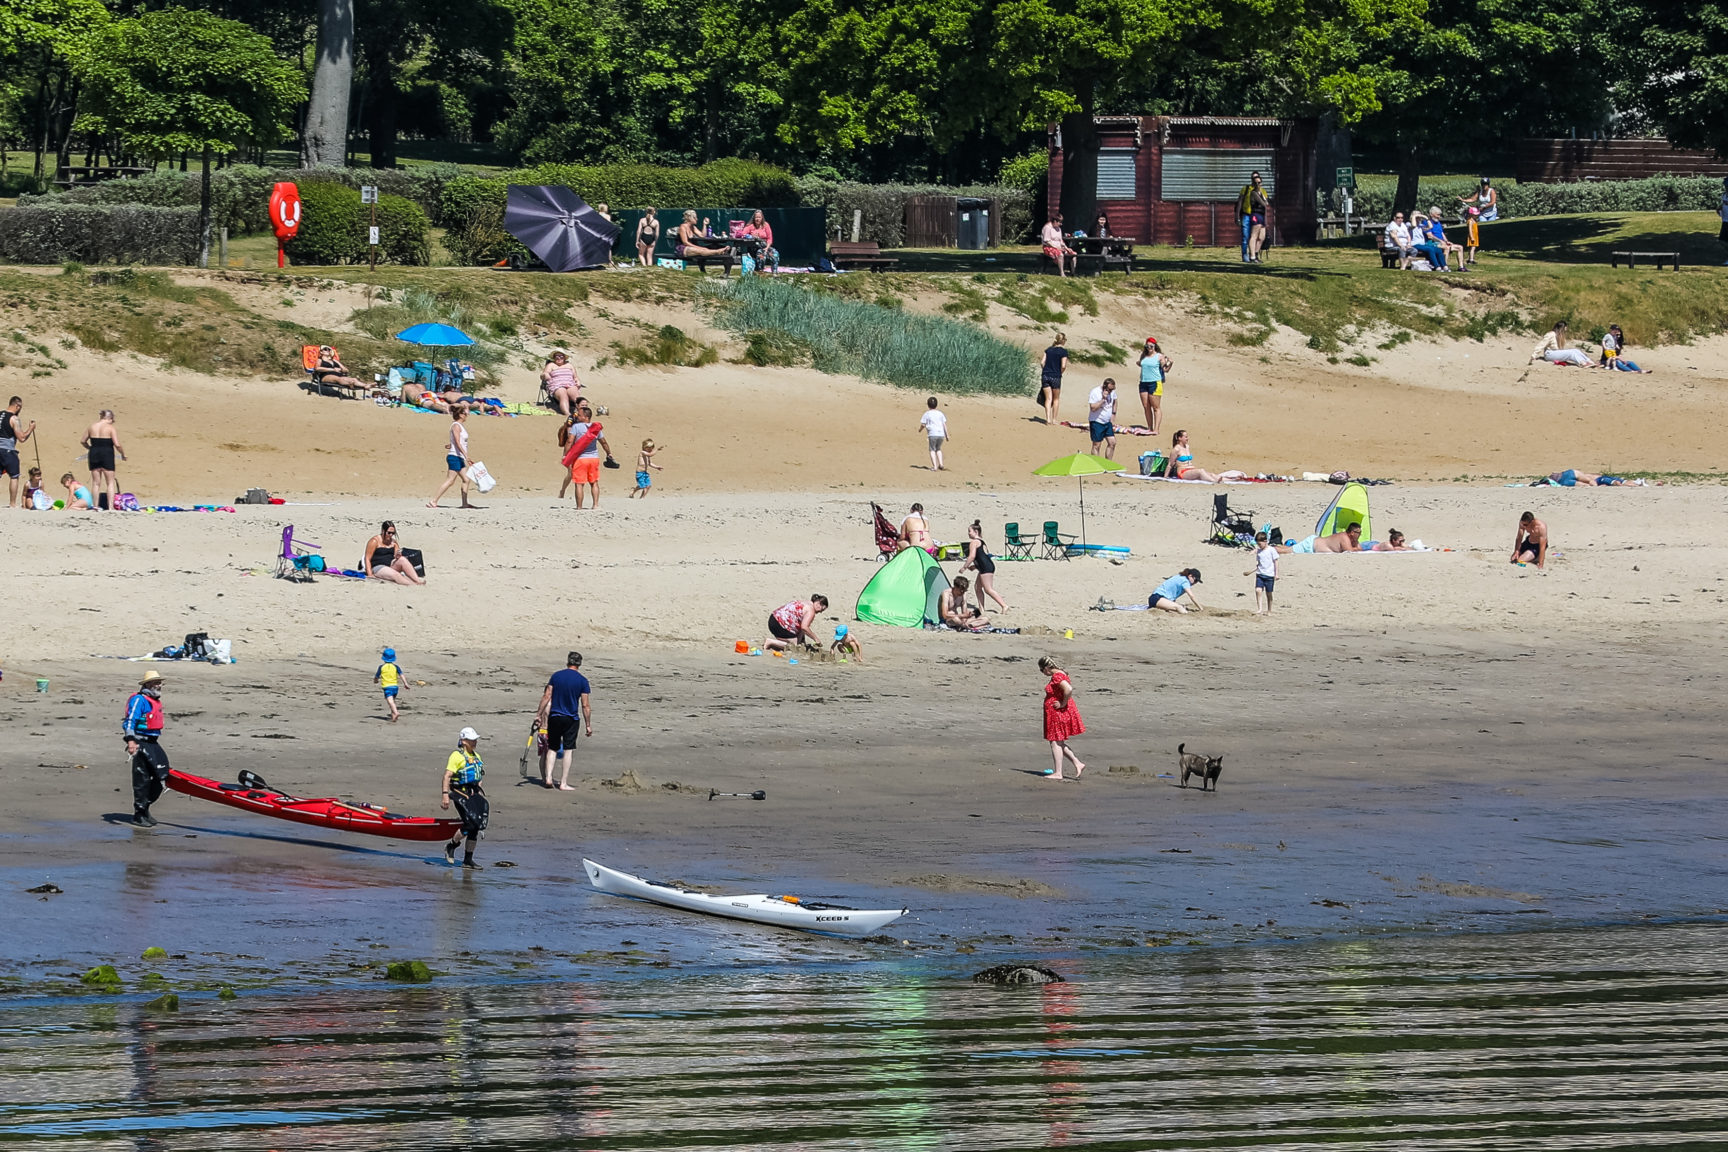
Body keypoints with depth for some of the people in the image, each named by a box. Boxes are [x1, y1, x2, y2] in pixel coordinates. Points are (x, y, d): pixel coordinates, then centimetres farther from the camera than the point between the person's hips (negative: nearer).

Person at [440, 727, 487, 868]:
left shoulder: (476, 756, 16)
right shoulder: (457, 756, -10)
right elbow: (447, 776, -15)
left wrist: (482, 795, 22)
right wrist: (445, 795, -23)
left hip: (473, 794, 8)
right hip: (460, 794, -8)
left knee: (476, 827, 4)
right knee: (470, 824, -16)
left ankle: (468, 860, 11)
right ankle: (450, 847, 7)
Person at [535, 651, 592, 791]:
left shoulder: (556, 675, 1)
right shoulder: (582, 681, -5)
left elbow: (547, 697, 0)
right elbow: (585, 706, -6)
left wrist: (538, 715, 6)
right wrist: (588, 725, 0)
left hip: (554, 717, 2)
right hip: (571, 719, -2)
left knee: (552, 748, 13)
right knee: (568, 750, 3)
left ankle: (548, 778, 2)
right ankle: (563, 783, 1)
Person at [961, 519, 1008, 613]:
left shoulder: (974, 542, -8)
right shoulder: (981, 541, 22)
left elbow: (972, 556, -17)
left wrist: (964, 567, -9)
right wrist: (975, 566, 30)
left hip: (986, 567, -10)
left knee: (988, 589, -9)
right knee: (978, 587, 16)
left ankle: (1004, 605, -14)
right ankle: (981, 608, 16)